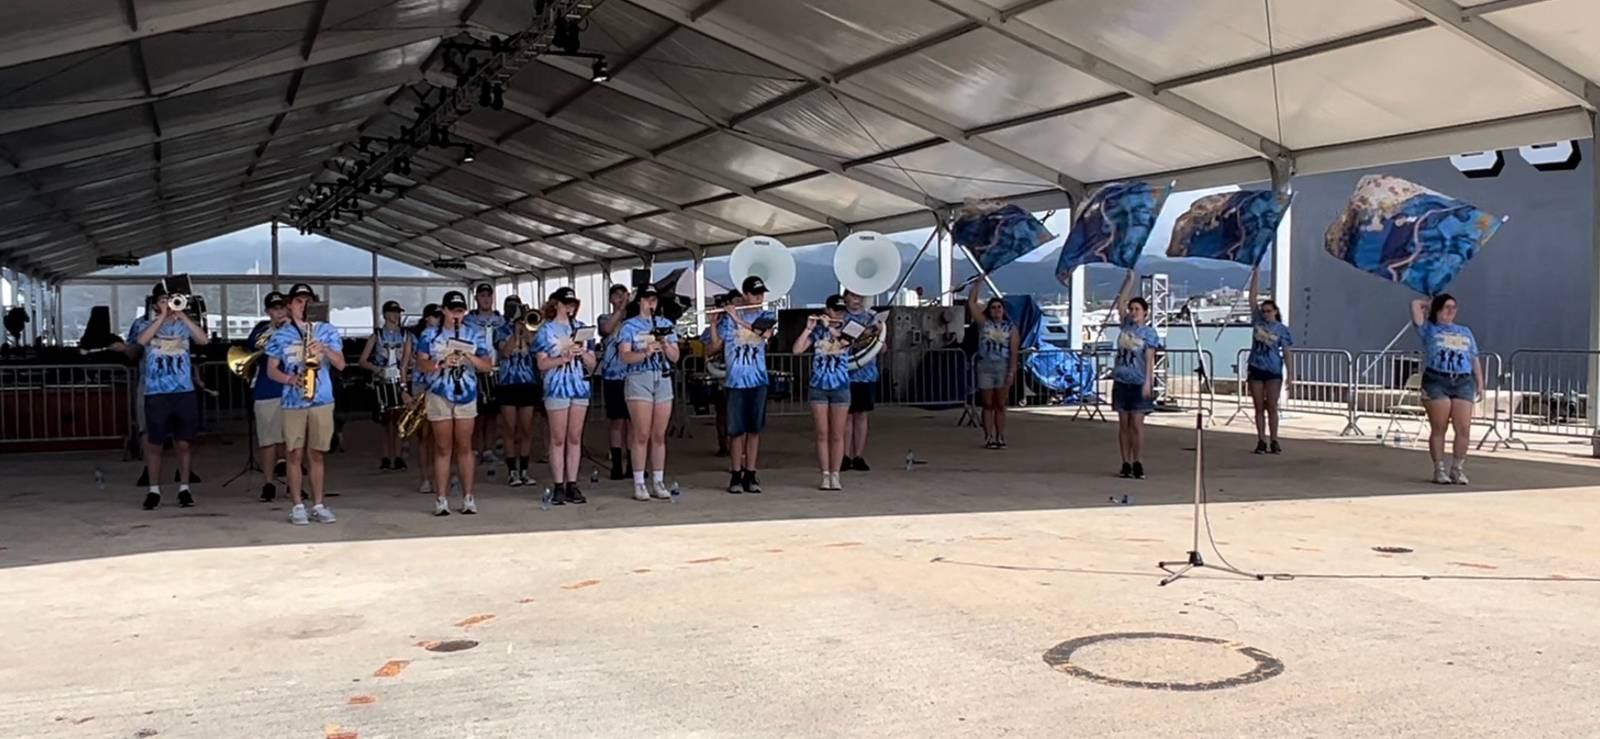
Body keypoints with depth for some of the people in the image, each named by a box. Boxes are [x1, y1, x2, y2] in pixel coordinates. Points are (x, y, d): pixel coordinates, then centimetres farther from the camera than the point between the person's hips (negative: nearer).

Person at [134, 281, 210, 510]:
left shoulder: (184, 326, 9)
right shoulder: (146, 326, 7)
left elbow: (204, 340, -9)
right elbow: (142, 340, -15)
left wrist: (182, 315, -11)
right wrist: (163, 316, -15)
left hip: (185, 392, 1)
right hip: (156, 393, -1)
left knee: (184, 442, 3)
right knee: (154, 443, 2)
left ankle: (184, 488, 13)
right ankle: (154, 490, 11)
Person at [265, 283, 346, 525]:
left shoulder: (327, 330, 7)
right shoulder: (280, 335, 6)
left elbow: (340, 364, 2)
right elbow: (271, 370, 7)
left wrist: (325, 350, -16)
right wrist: (290, 379, -12)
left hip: (322, 400, 0)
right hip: (293, 401, 0)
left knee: (316, 454, 5)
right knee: (295, 454, 1)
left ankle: (318, 505, 11)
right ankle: (298, 507, 7)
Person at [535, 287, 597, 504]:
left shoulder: (581, 328, 14)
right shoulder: (547, 330, 3)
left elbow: (592, 364, 13)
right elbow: (542, 364, -3)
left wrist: (583, 354, -7)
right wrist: (564, 358, -16)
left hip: (580, 386, 4)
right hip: (557, 387, -4)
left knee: (575, 438, 5)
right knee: (558, 439, -2)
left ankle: (572, 485, 9)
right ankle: (558, 487, 1)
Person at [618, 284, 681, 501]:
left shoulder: (666, 325, 15)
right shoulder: (630, 326, 4)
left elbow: (675, 357, 10)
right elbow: (625, 356, -8)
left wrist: (665, 345, -9)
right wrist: (645, 353, -24)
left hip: (663, 380, 4)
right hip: (639, 379, -3)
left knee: (659, 435, 3)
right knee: (642, 435, -6)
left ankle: (658, 482, 8)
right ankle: (639, 483, -2)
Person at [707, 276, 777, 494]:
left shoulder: (767, 316, 6)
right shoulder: (728, 318, 4)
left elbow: (765, 334, -15)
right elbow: (713, 348, 5)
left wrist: (738, 319, -18)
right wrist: (712, 323, -9)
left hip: (757, 380, 1)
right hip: (735, 381, -1)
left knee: (754, 430, 4)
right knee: (736, 430, 0)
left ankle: (750, 476, 10)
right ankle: (735, 476, 7)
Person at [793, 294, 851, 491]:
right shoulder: (816, 331, 4)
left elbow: (843, 343, -18)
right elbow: (797, 350, -7)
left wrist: (830, 326, -20)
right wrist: (808, 328, -12)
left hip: (840, 387, 0)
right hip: (818, 387, 0)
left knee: (837, 435, 2)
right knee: (822, 434, 2)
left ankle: (835, 476, 8)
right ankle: (825, 476, 7)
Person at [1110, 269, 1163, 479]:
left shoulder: (1149, 333, -4)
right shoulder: (1126, 325, 8)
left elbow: (1149, 359, -9)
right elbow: (1120, 302, 5)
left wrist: (1148, 381, -17)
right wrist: (1130, 279, 3)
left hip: (1139, 382, -4)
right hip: (1121, 380, 4)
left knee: (1137, 423, -5)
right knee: (1123, 423, 5)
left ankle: (1138, 464, 1)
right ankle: (1126, 464, 10)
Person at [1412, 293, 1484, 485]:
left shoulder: (1465, 332, 25)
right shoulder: (1429, 329, 14)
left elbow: (1475, 360, 20)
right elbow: (1416, 304, 5)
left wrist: (1480, 383, 11)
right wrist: (1430, 303, 25)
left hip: (1463, 383, 3)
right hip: (1436, 382, -3)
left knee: (1463, 429, -6)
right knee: (1439, 428, -5)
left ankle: (1458, 469, 3)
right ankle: (1439, 469, 0)